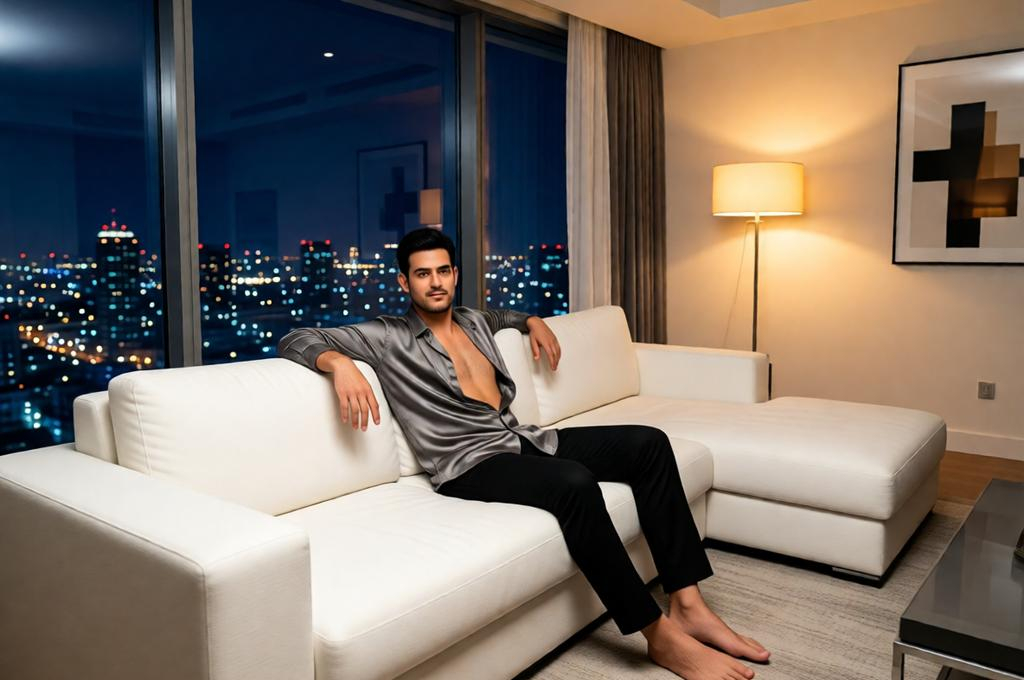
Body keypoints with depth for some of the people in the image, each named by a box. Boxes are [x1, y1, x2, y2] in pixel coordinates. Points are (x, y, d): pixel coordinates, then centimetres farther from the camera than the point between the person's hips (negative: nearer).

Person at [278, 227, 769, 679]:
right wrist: (339, 363, -23)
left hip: (525, 439, 8)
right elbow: (295, 341, -3)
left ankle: (687, 604, -10)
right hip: (470, 465, -7)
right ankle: (661, 636, -22)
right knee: (575, 482, -36)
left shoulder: (474, 322, 21)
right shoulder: (387, 337, 1)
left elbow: (501, 314, 47)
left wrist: (533, 322, 27)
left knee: (649, 443, -9)